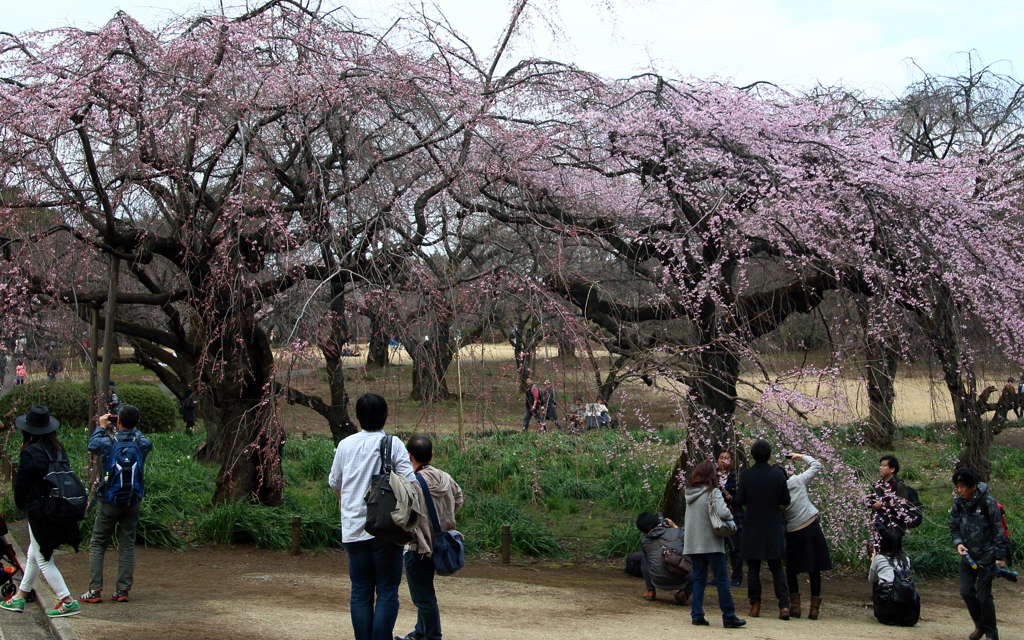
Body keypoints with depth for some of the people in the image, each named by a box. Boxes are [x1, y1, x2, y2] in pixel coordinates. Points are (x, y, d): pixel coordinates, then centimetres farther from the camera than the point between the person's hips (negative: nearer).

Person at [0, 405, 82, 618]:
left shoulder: (30, 453, -17)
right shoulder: (59, 450, 3)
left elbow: (21, 486, -10)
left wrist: (23, 505, 10)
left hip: (40, 514, -8)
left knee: (44, 562, 3)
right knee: (33, 556, 21)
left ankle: (68, 602, -1)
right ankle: (19, 598, 32)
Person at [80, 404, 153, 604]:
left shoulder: (109, 442, -14)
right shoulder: (142, 443, -8)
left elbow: (92, 445, 8)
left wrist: (102, 427, 20)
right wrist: (131, 428, 20)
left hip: (108, 502, -2)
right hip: (133, 502, 2)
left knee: (97, 545, 7)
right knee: (127, 546, 8)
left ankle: (95, 590, 0)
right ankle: (122, 590, 5)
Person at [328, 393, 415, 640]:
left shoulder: (345, 445, 5)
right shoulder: (393, 444, -5)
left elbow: (334, 484, 18)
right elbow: (410, 484, -12)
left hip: (353, 529, 3)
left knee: (360, 592, 10)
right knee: (387, 591, 3)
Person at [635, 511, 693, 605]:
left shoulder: (643, 541, 6)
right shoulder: (674, 532, 3)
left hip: (659, 583, 1)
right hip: (680, 582, -1)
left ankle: (650, 591, 23)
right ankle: (684, 592, 5)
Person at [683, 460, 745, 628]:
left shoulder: (690, 493, 9)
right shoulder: (713, 492, -11)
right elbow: (722, 513, -25)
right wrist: (730, 516, -3)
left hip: (693, 544, 6)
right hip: (711, 543, -6)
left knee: (698, 580, 11)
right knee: (722, 580, 0)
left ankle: (696, 615, 6)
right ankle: (729, 617, 2)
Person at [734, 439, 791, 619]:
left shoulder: (746, 475, -10)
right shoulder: (778, 475, -6)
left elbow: (739, 501, -8)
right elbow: (785, 501, -2)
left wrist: (735, 495, 13)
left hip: (752, 529, -1)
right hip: (773, 528, 1)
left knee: (753, 568, 9)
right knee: (776, 568, 8)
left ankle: (755, 605, 7)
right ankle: (784, 606, -3)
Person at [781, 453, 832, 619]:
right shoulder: (797, 481, -4)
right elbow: (816, 466, 9)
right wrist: (802, 456, 20)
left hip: (793, 534, -1)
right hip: (812, 528, 1)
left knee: (791, 571, 15)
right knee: (814, 571, 7)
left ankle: (795, 606, 9)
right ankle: (814, 608, 7)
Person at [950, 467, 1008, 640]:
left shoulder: (987, 502, -15)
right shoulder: (958, 502, 0)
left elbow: (998, 530, -11)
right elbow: (954, 526, 10)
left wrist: (1000, 557, -11)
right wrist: (958, 543, -9)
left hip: (986, 556, -5)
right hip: (967, 555, 5)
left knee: (983, 595, -3)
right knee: (966, 591, 4)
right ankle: (980, 625, 26)